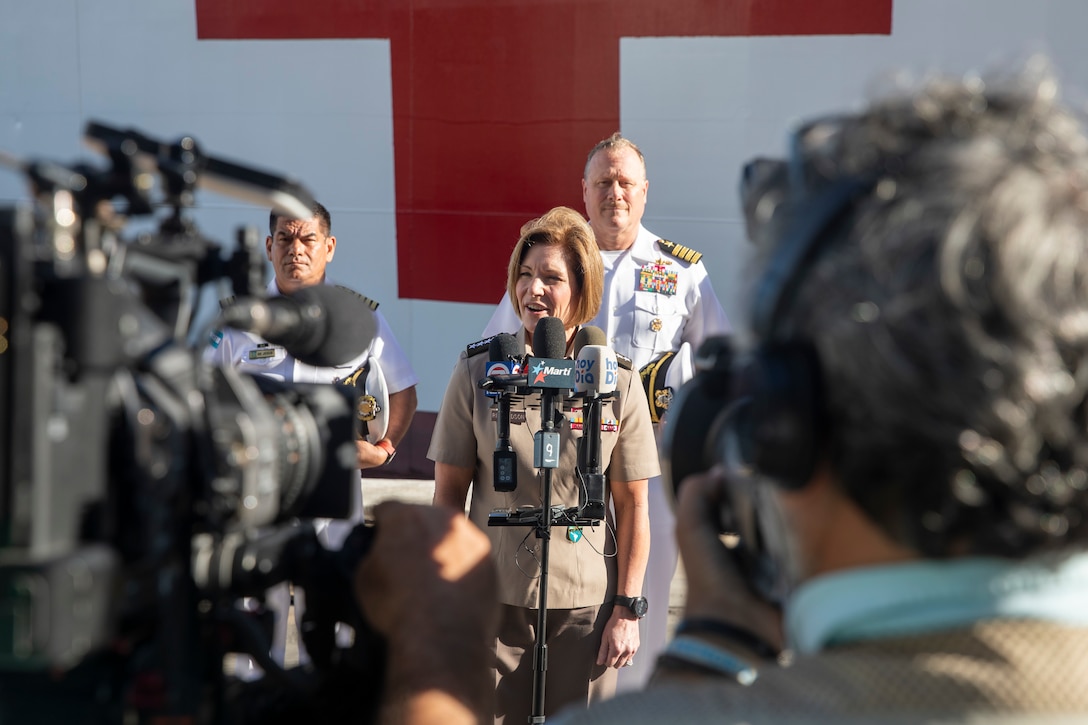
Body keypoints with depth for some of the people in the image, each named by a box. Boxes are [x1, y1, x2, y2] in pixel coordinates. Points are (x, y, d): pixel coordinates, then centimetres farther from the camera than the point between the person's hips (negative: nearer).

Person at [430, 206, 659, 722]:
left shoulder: (619, 382, -2)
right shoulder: (477, 371, -1)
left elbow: (632, 505, 1)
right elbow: (449, 490, 3)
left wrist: (628, 609, -1)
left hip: (587, 603, 0)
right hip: (494, 600, 0)